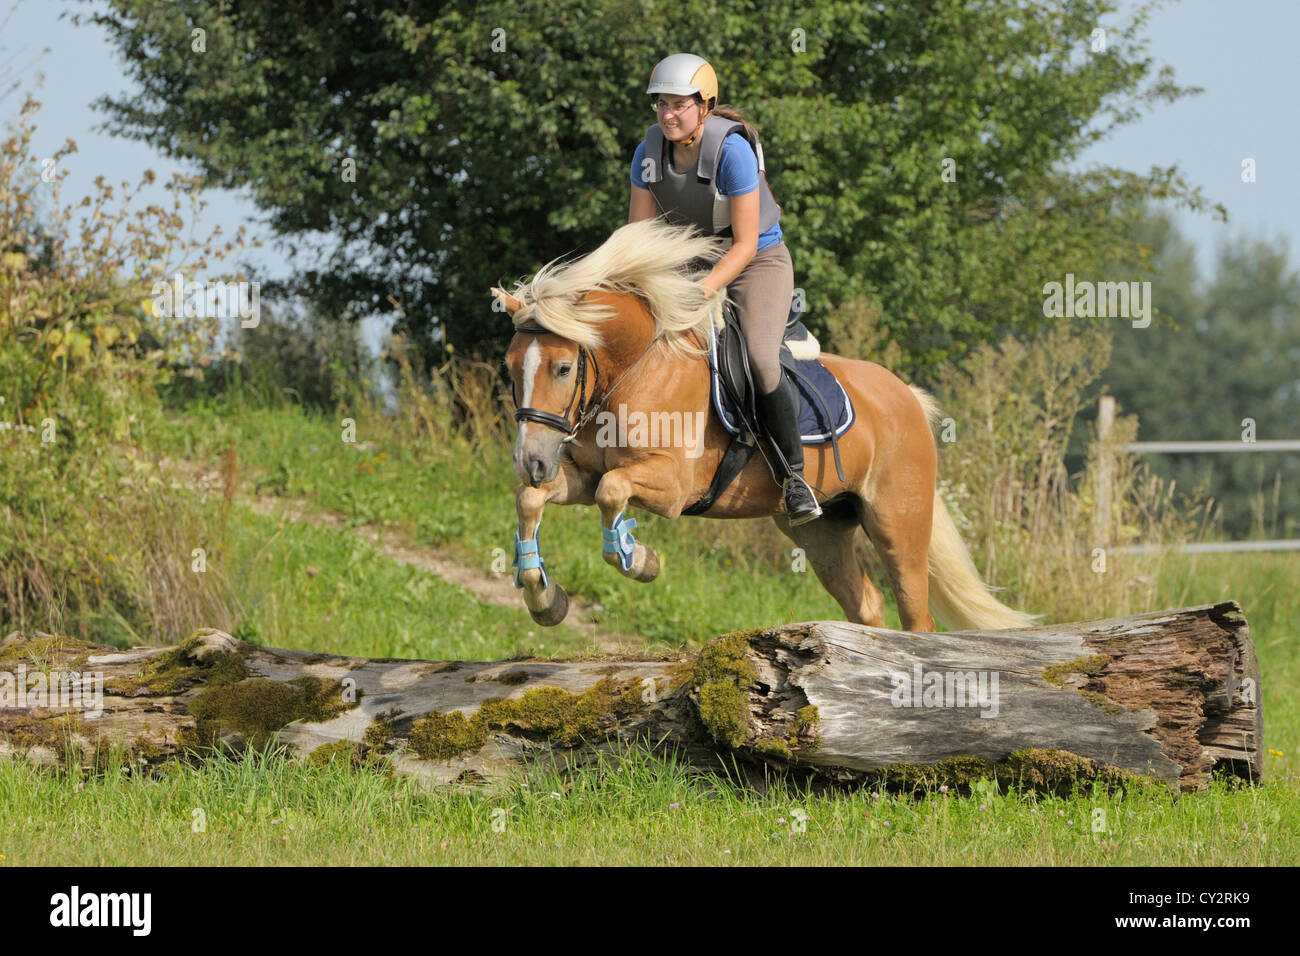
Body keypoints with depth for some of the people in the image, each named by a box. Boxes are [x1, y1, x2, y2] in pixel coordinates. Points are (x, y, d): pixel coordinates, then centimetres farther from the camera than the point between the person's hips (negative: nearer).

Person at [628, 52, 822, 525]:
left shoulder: (732, 151, -25)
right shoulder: (650, 152, -7)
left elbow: (745, 244, -23)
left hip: (758, 263, -6)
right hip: (692, 262, 6)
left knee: (760, 359, -29)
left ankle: (794, 473, -12)